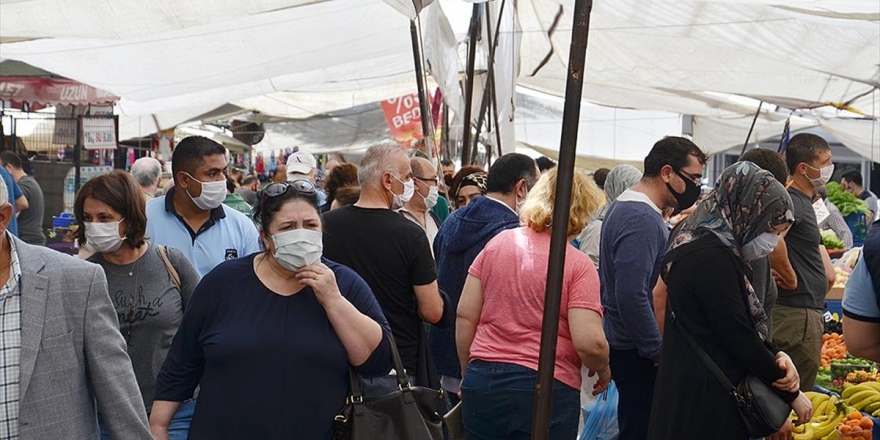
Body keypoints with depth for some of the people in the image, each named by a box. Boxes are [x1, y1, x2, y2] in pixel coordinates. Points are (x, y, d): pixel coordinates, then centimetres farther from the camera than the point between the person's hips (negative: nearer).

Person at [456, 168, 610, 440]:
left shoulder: (497, 243, 3)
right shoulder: (578, 265, -10)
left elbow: (465, 317, 4)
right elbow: (590, 343, -17)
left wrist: (468, 371, 16)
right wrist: (603, 370, 5)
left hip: (482, 383, 4)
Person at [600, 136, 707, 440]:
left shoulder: (626, 207, 13)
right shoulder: (643, 220, -20)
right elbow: (632, 296, -28)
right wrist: (658, 352, -20)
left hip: (626, 344, 10)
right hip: (638, 353, -10)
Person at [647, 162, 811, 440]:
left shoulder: (709, 246, 10)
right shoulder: (711, 257, -20)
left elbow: (734, 325, 14)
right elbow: (738, 336, -19)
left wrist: (776, 356, -4)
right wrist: (792, 394, -8)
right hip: (704, 401, -10)